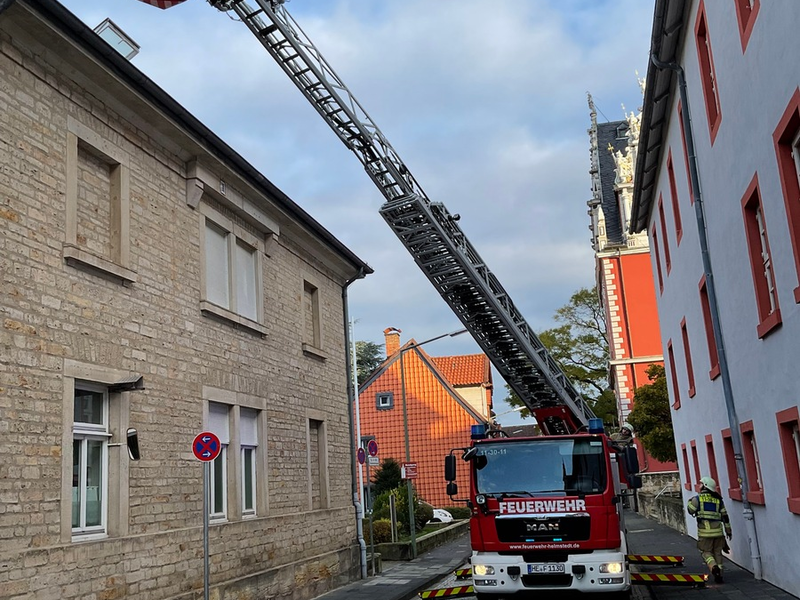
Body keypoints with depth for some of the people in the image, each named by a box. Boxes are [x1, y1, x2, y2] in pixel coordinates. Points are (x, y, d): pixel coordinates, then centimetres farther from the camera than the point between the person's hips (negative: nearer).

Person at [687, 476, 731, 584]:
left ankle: (714, 567, -21)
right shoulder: (718, 500, 9)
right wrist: (728, 530, 19)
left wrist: (690, 501, 24)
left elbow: (690, 510, 6)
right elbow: (725, 516, 11)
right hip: (718, 531, 3)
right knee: (717, 552, 14)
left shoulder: (697, 499, -3)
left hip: (705, 532, -3)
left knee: (706, 552, 6)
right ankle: (719, 575, 12)